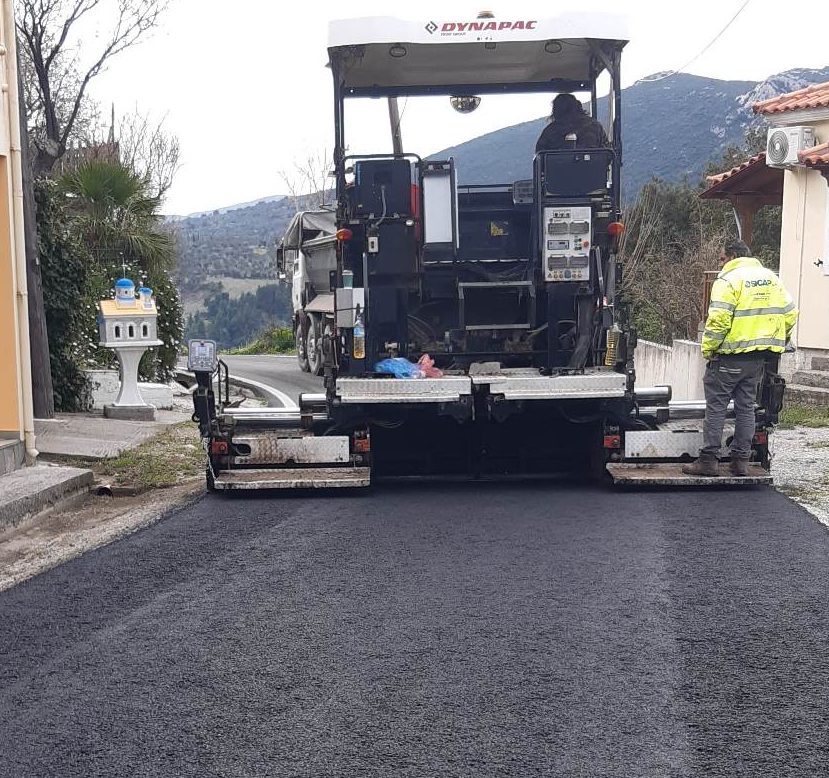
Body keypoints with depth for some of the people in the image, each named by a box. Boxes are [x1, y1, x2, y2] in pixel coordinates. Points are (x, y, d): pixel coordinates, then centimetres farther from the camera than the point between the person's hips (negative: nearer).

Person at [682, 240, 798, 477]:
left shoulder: (728, 280, -9)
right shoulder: (770, 277, 13)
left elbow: (718, 320, -18)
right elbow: (790, 313, 13)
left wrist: (708, 349, -8)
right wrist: (779, 340, 24)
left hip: (731, 354, -7)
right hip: (758, 358, 7)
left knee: (716, 406, 0)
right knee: (746, 407, 12)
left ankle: (709, 460, -1)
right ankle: (741, 461, 14)